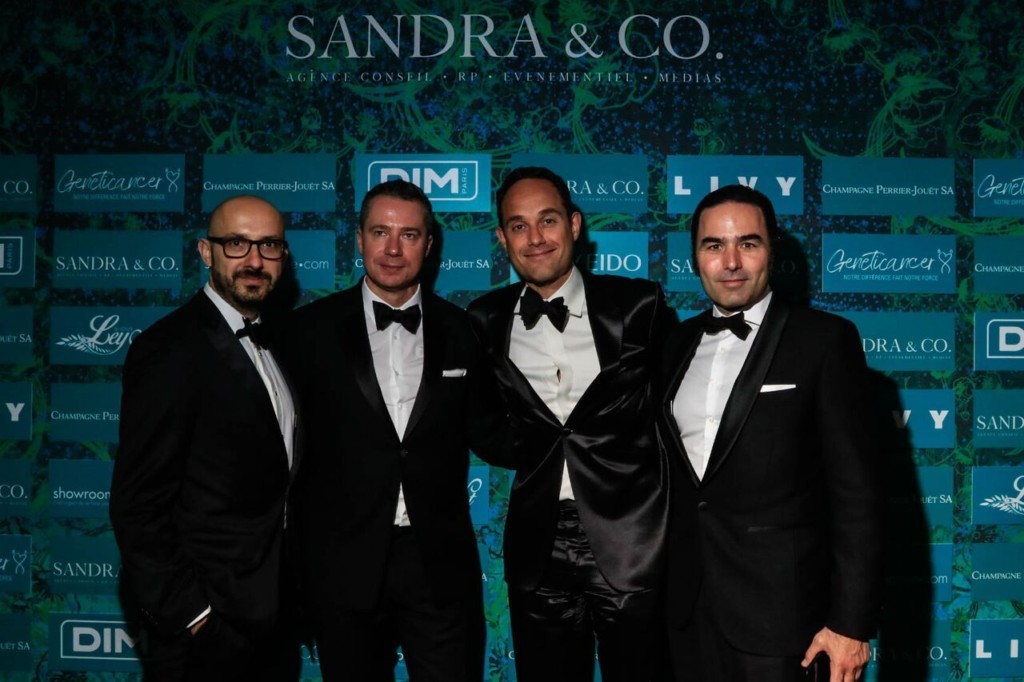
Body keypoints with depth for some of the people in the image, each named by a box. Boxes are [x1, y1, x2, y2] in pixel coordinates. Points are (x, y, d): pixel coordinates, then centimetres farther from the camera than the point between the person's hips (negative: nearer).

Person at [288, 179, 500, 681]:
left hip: (441, 561, 1)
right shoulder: (313, 329, -2)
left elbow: (480, 430, 8)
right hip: (345, 563, 0)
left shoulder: (460, 330, 3)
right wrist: (297, 556, -1)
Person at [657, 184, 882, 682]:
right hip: (688, 603, 5)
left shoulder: (824, 340, -7)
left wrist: (851, 621, -13)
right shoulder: (677, 344, 9)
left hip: (778, 605, -4)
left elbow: (855, 490, -10)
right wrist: (655, 586, 9)